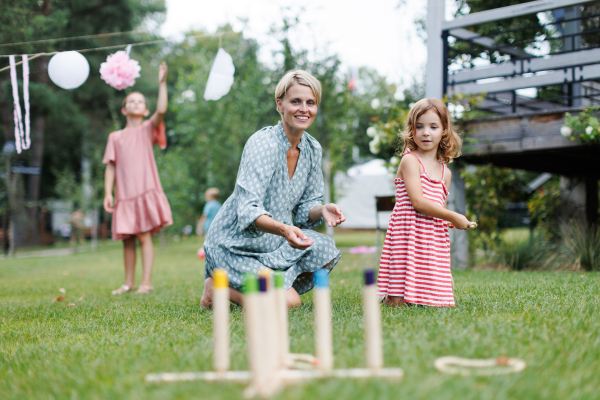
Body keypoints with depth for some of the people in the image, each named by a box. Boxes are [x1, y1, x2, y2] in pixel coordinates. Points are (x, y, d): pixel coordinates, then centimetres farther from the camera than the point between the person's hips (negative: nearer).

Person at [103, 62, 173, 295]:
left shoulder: (147, 129, 7)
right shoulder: (115, 137, 14)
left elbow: (161, 110, -12)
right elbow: (111, 166, 10)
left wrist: (162, 83, -17)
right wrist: (107, 193, 1)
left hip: (145, 191, -3)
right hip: (124, 194, 3)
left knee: (144, 236, -8)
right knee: (127, 240, 8)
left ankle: (146, 283, -5)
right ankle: (128, 283, 17)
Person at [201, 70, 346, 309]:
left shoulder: (312, 149, 1)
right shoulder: (262, 144, -21)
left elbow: (304, 207, 8)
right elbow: (248, 210, -30)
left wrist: (322, 210, -15)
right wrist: (283, 229, -48)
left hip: (276, 243, 7)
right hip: (236, 245, -7)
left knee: (324, 250, -17)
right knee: (288, 302, -21)